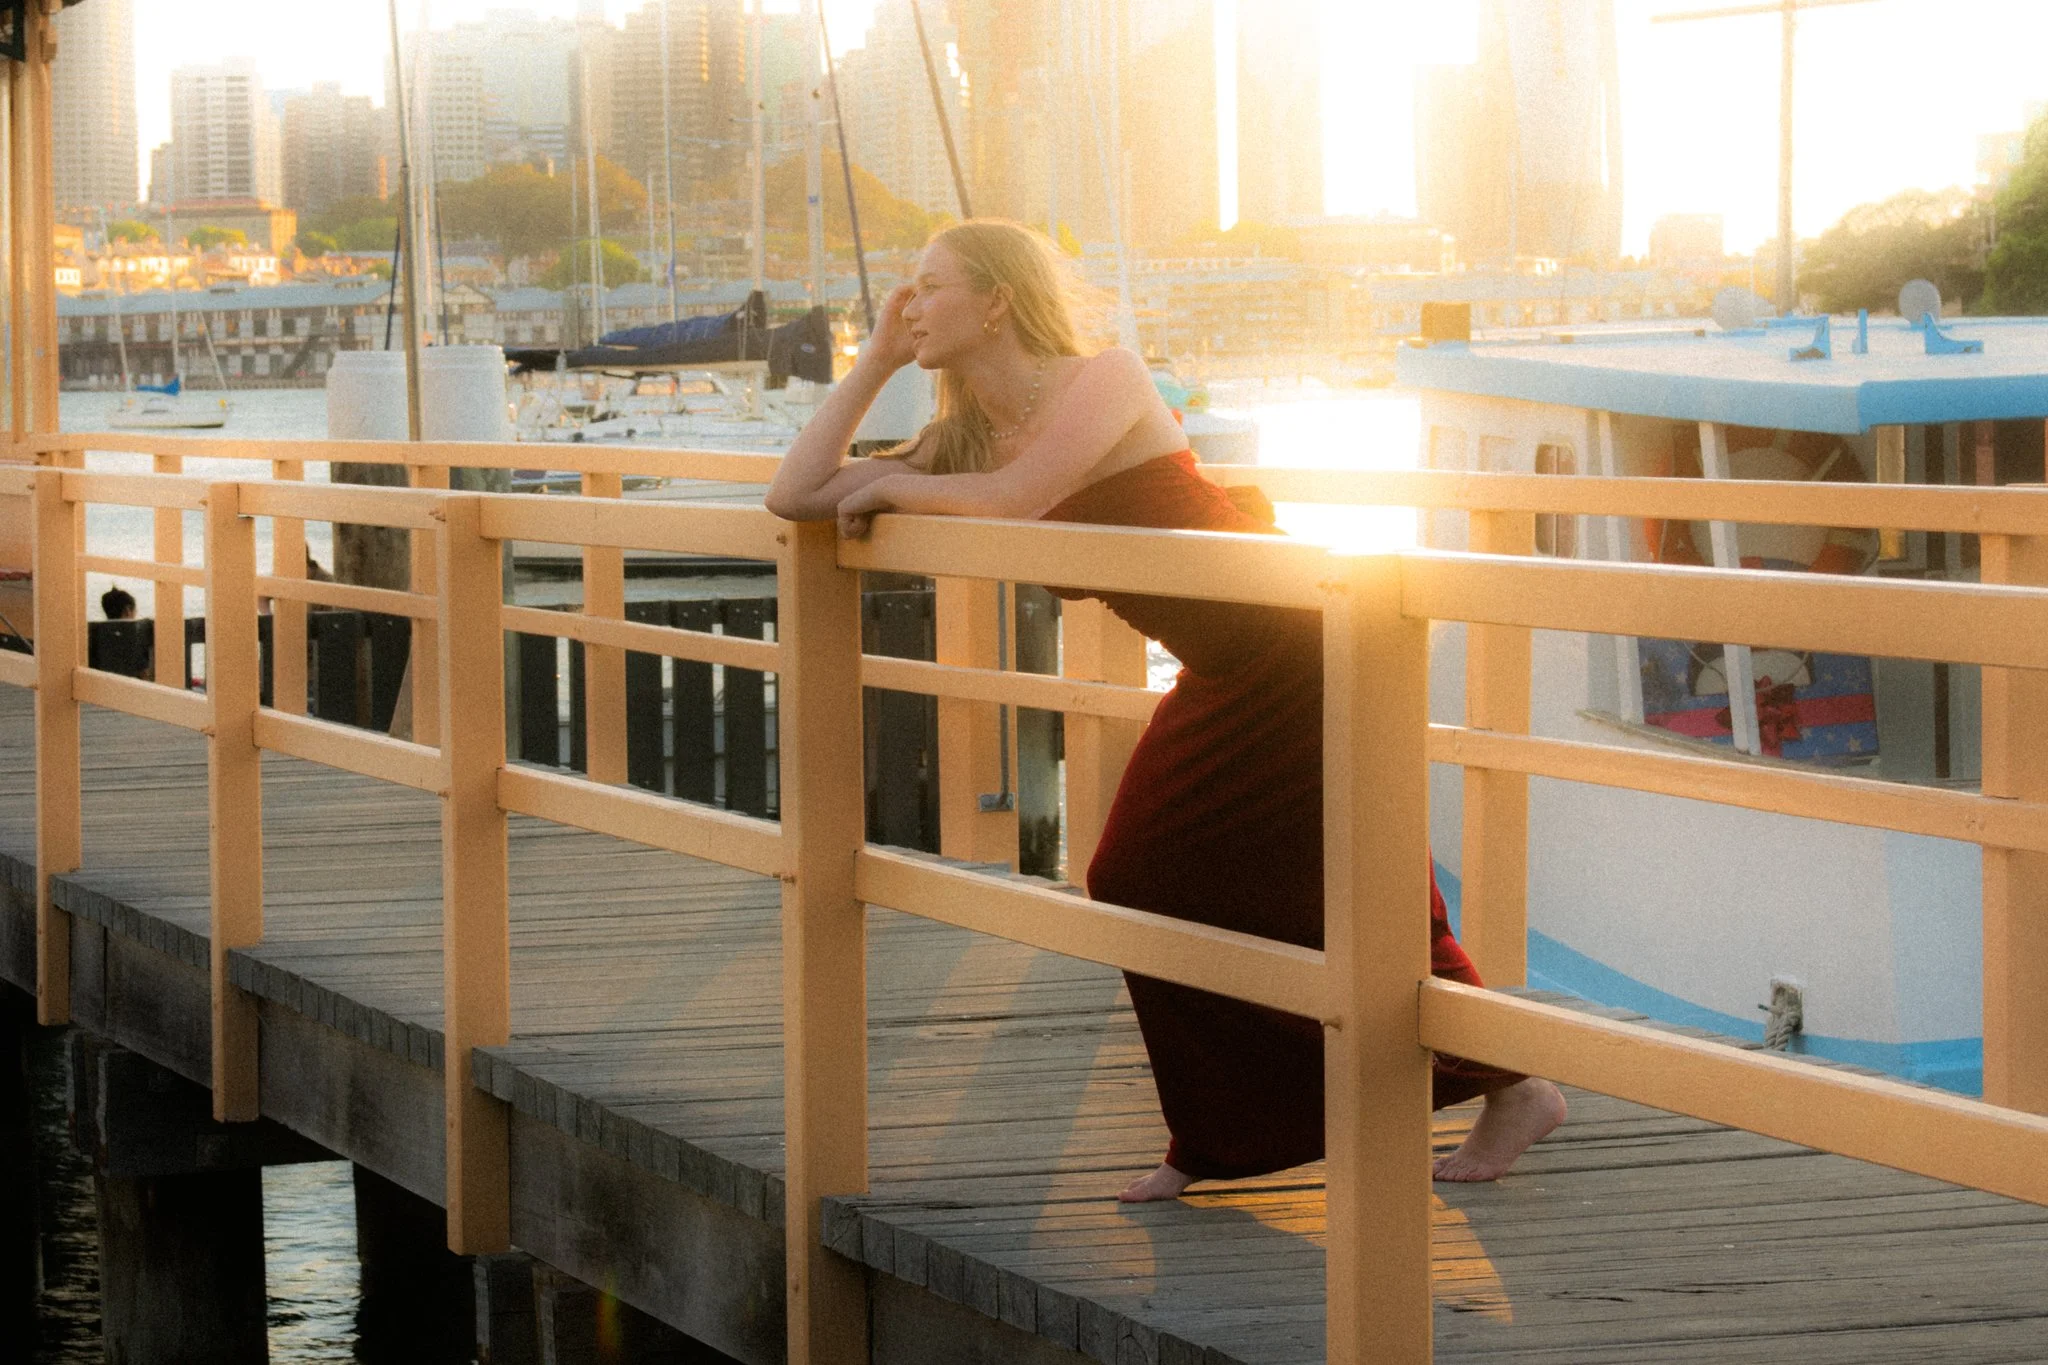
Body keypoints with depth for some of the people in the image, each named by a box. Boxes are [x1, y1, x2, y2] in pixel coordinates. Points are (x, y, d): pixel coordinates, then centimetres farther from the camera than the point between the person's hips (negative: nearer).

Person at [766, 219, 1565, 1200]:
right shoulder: (964, 442, 4)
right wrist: (875, 362, 1)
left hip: (1300, 653, -8)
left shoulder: (1107, 381, -17)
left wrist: (894, 487, -15)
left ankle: (1515, 1089, 16)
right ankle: (1215, 1139, 18)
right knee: (1140, 886, 4)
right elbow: (793, 497, 3)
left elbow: (1013, 496, -33)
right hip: (1222, 679, 8)